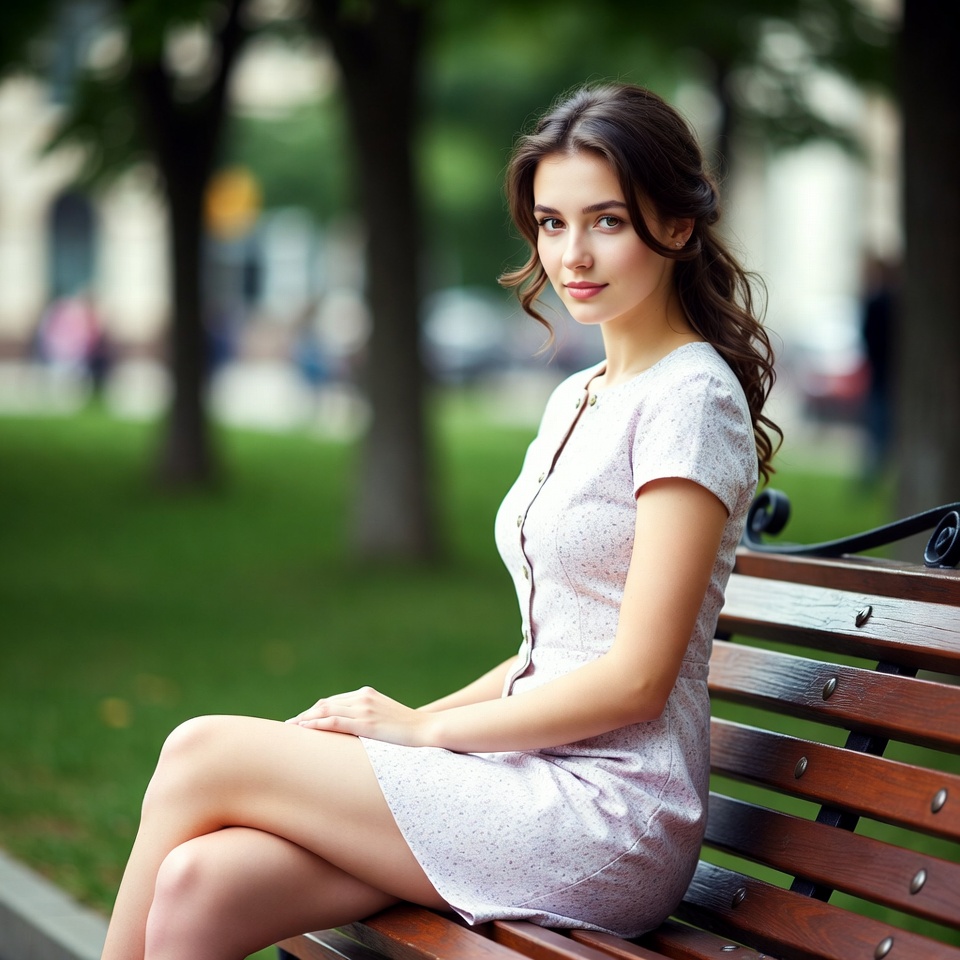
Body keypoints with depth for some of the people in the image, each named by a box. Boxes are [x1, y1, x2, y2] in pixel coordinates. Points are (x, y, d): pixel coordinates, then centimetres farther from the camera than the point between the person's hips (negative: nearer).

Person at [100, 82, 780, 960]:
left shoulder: (690, 398, -10)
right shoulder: (578, 398, 18)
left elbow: (635, 679, -16)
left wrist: (424, 728, -8)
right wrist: (421, 721, 5)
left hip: (609, 817, -7)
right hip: (539, 786, 7)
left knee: (202, 755, -10)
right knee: (197, 888, -13)